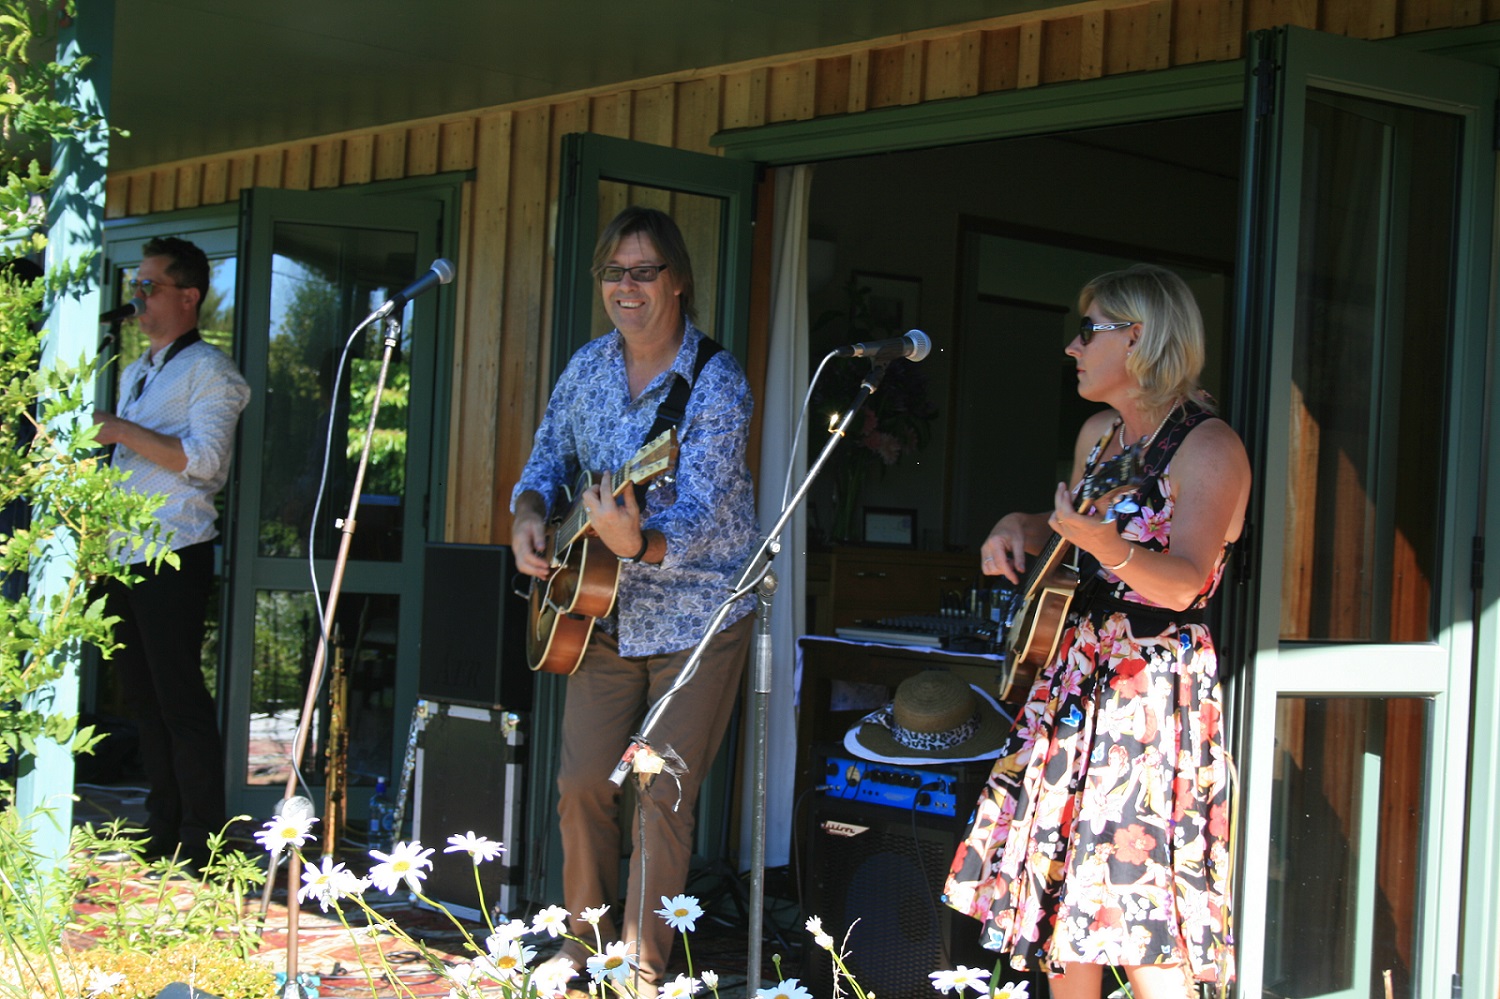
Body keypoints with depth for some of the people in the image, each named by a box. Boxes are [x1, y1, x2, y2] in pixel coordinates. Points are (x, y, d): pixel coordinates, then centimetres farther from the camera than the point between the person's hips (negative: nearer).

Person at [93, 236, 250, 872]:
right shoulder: (134, 373, 22)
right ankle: (162, 826, 18)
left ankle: (199, 843, -3)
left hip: (174, 556, -9)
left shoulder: (207, 369, -5)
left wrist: (127, 432, -15)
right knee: (142, 696, 10)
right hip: (124, 556, 9)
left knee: (180, 699, -8)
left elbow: (204, 460, -17)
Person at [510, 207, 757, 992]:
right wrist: (528, 514, -7)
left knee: (664, 796, -3)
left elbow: (701, 513, -27)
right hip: (605, 611, 5)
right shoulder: (588, 367, 2)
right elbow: (549, 457, 14)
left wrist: (637, 542, -46)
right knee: (582, 781, 6)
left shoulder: (716, 383, -18)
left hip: (696, 614, -5)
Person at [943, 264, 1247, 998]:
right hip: (1073, 676, 8)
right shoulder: (1099, 433, 11)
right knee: (1060, 889, 11)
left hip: (1154, 688, -8)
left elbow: (1183, 584, -25)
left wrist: (1108, 545, -43)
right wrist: (1020, 527, 6)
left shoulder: (1208, 448, -13)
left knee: (1137, 917, -10)